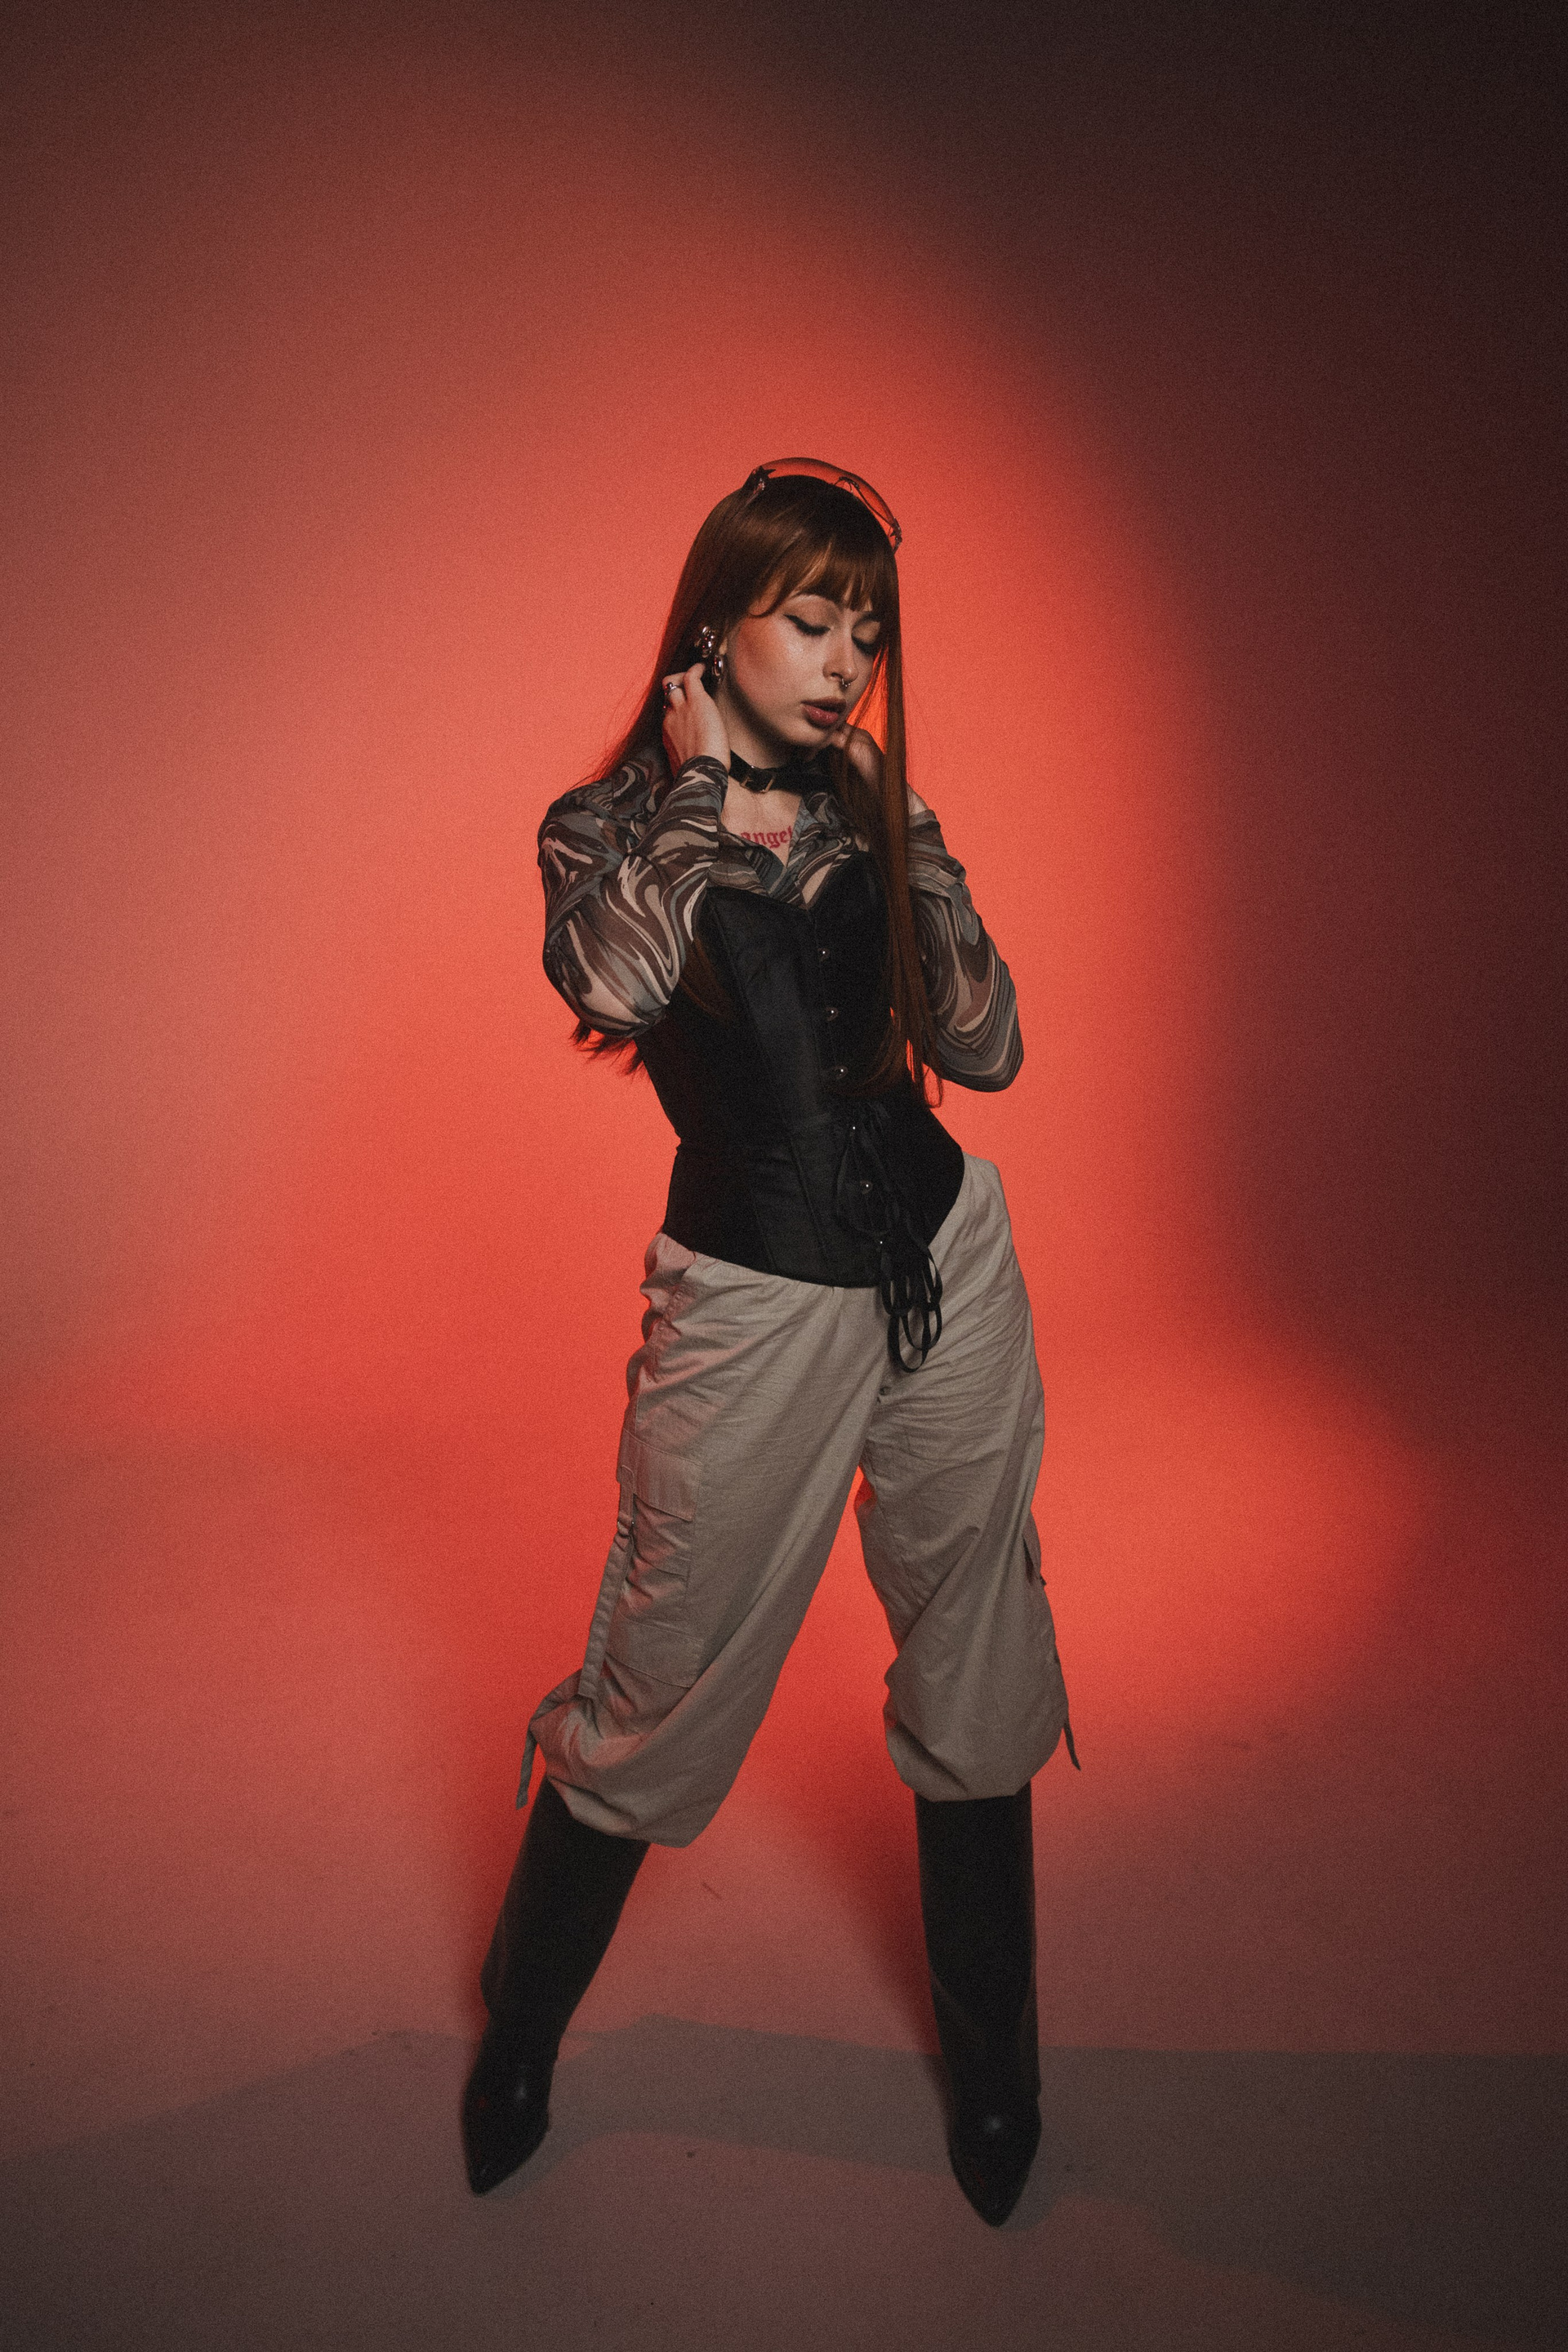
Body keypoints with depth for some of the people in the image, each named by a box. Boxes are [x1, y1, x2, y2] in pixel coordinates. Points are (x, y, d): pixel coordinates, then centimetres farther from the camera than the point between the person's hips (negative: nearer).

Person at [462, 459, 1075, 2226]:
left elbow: (987, 1050, 0)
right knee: (660, 1686, 7)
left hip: (947, 1266, 4)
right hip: (755, 1302, -4)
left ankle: (992, 2067, 36)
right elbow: (610, 980, -25)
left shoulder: (874, 818, 9)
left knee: (971, 1668, 14)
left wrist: (892, 829, -4)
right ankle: (519, 2034, 35)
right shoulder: (609, 822, -1)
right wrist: (707, 792, -13)